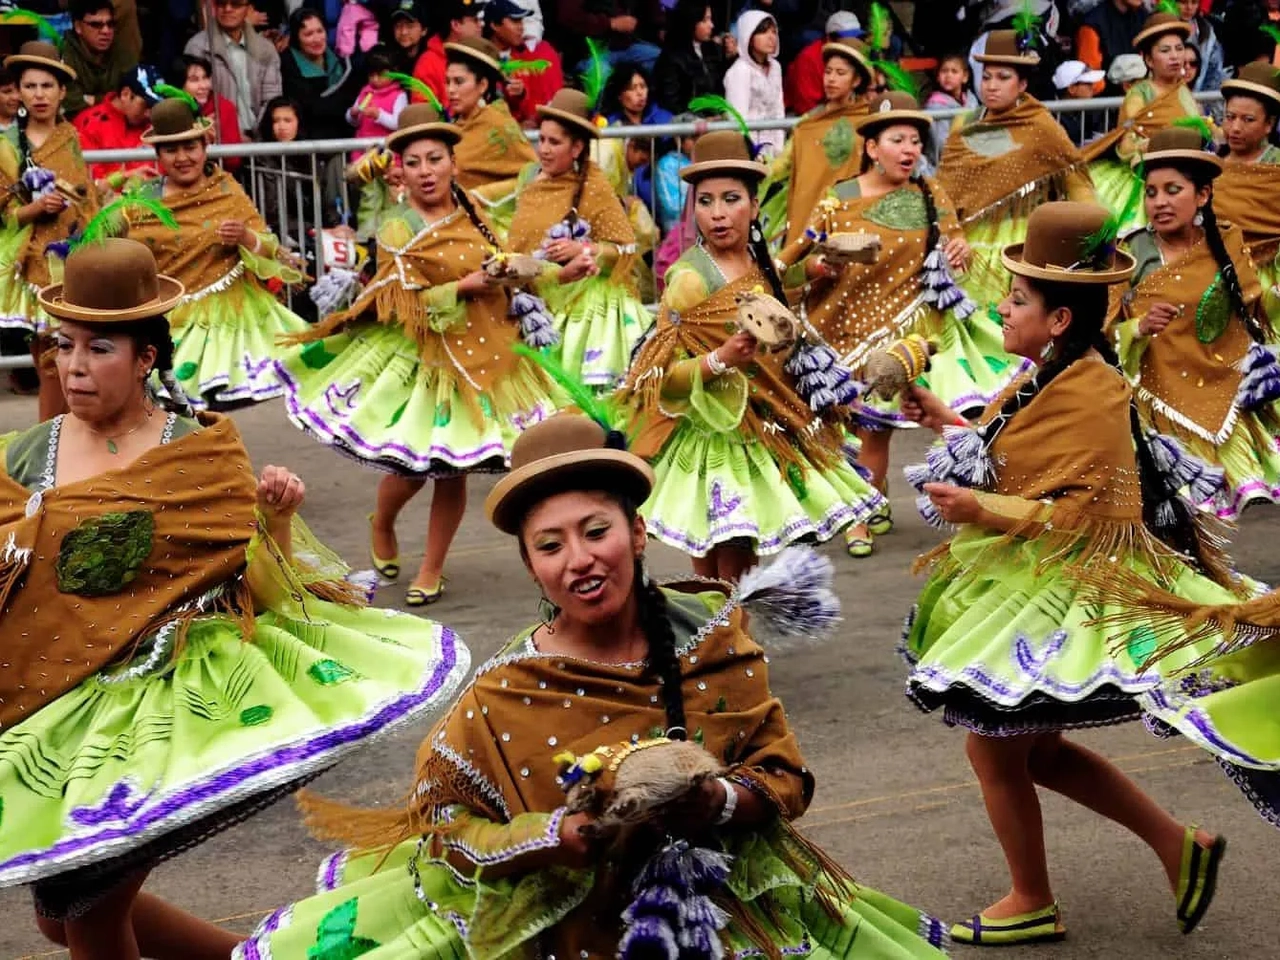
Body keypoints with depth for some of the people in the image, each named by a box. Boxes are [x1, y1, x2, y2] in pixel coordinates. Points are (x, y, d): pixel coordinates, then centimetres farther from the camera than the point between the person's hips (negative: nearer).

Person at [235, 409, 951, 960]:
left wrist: (715, 801, -21)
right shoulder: (506, 697, -12)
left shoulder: (716, 633, -5)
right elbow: (443, 821, -6)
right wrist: (557, 837, -21)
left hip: (730, 898, 2)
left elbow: (786, 778, -1)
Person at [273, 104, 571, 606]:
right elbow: (409, 305, -16)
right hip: (427, 356, -4)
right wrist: (464, 287, -22)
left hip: (485, 353, 4)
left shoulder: (471, 214, 5)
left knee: (455, 469, 5)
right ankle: (381, 526, 33)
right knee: (415, 465, -3)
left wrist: (560, 273, 3)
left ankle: (432, 570, 20)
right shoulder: (397, 229, -11)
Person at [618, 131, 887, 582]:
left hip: (767, 432, 6)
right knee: (723, 573, -6)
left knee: (745, 567, 8)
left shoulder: (763, 266, 7)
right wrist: (721, 359, -30)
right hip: (715, 433, -6)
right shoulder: (690, 278, -13)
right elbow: (661, 378, -17)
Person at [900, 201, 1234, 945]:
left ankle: (1033, 906, 21)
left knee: (994, 745, 2)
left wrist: (979, 508, -27)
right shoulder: (1056, 378, 7)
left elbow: (1080, 515, -26)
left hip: (1061, 598, -10)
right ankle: (1179, 846, 26)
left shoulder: (1089, 396, -23)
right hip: (1033, 586, 10)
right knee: (1036, 749, 17)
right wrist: (950, 424, 15)